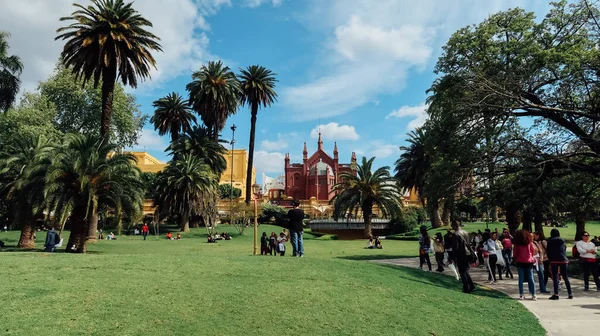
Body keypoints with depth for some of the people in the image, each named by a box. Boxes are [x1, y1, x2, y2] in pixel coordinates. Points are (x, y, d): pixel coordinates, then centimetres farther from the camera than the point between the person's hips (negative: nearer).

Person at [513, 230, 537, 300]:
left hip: (520, 262, -1)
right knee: (531, 278, 6)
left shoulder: (517, 244, -7)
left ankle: (521, 295, 4)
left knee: (521, 279, 4)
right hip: (529, 262, 1)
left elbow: (514, 253, -1)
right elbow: (533, 252, 5)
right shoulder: (530, 243, -3)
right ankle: (533, 295, 5)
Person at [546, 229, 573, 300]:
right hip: (564, 260, 3)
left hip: (554, 261, -3)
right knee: (565, 277, 13)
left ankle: (556, 294, -5)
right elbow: (565, 250, 12)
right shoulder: (562, 241, 9)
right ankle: (570, 294, 15)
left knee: (555, 277, -1)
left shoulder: (550, 241, 0)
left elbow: (548, 252, 1)